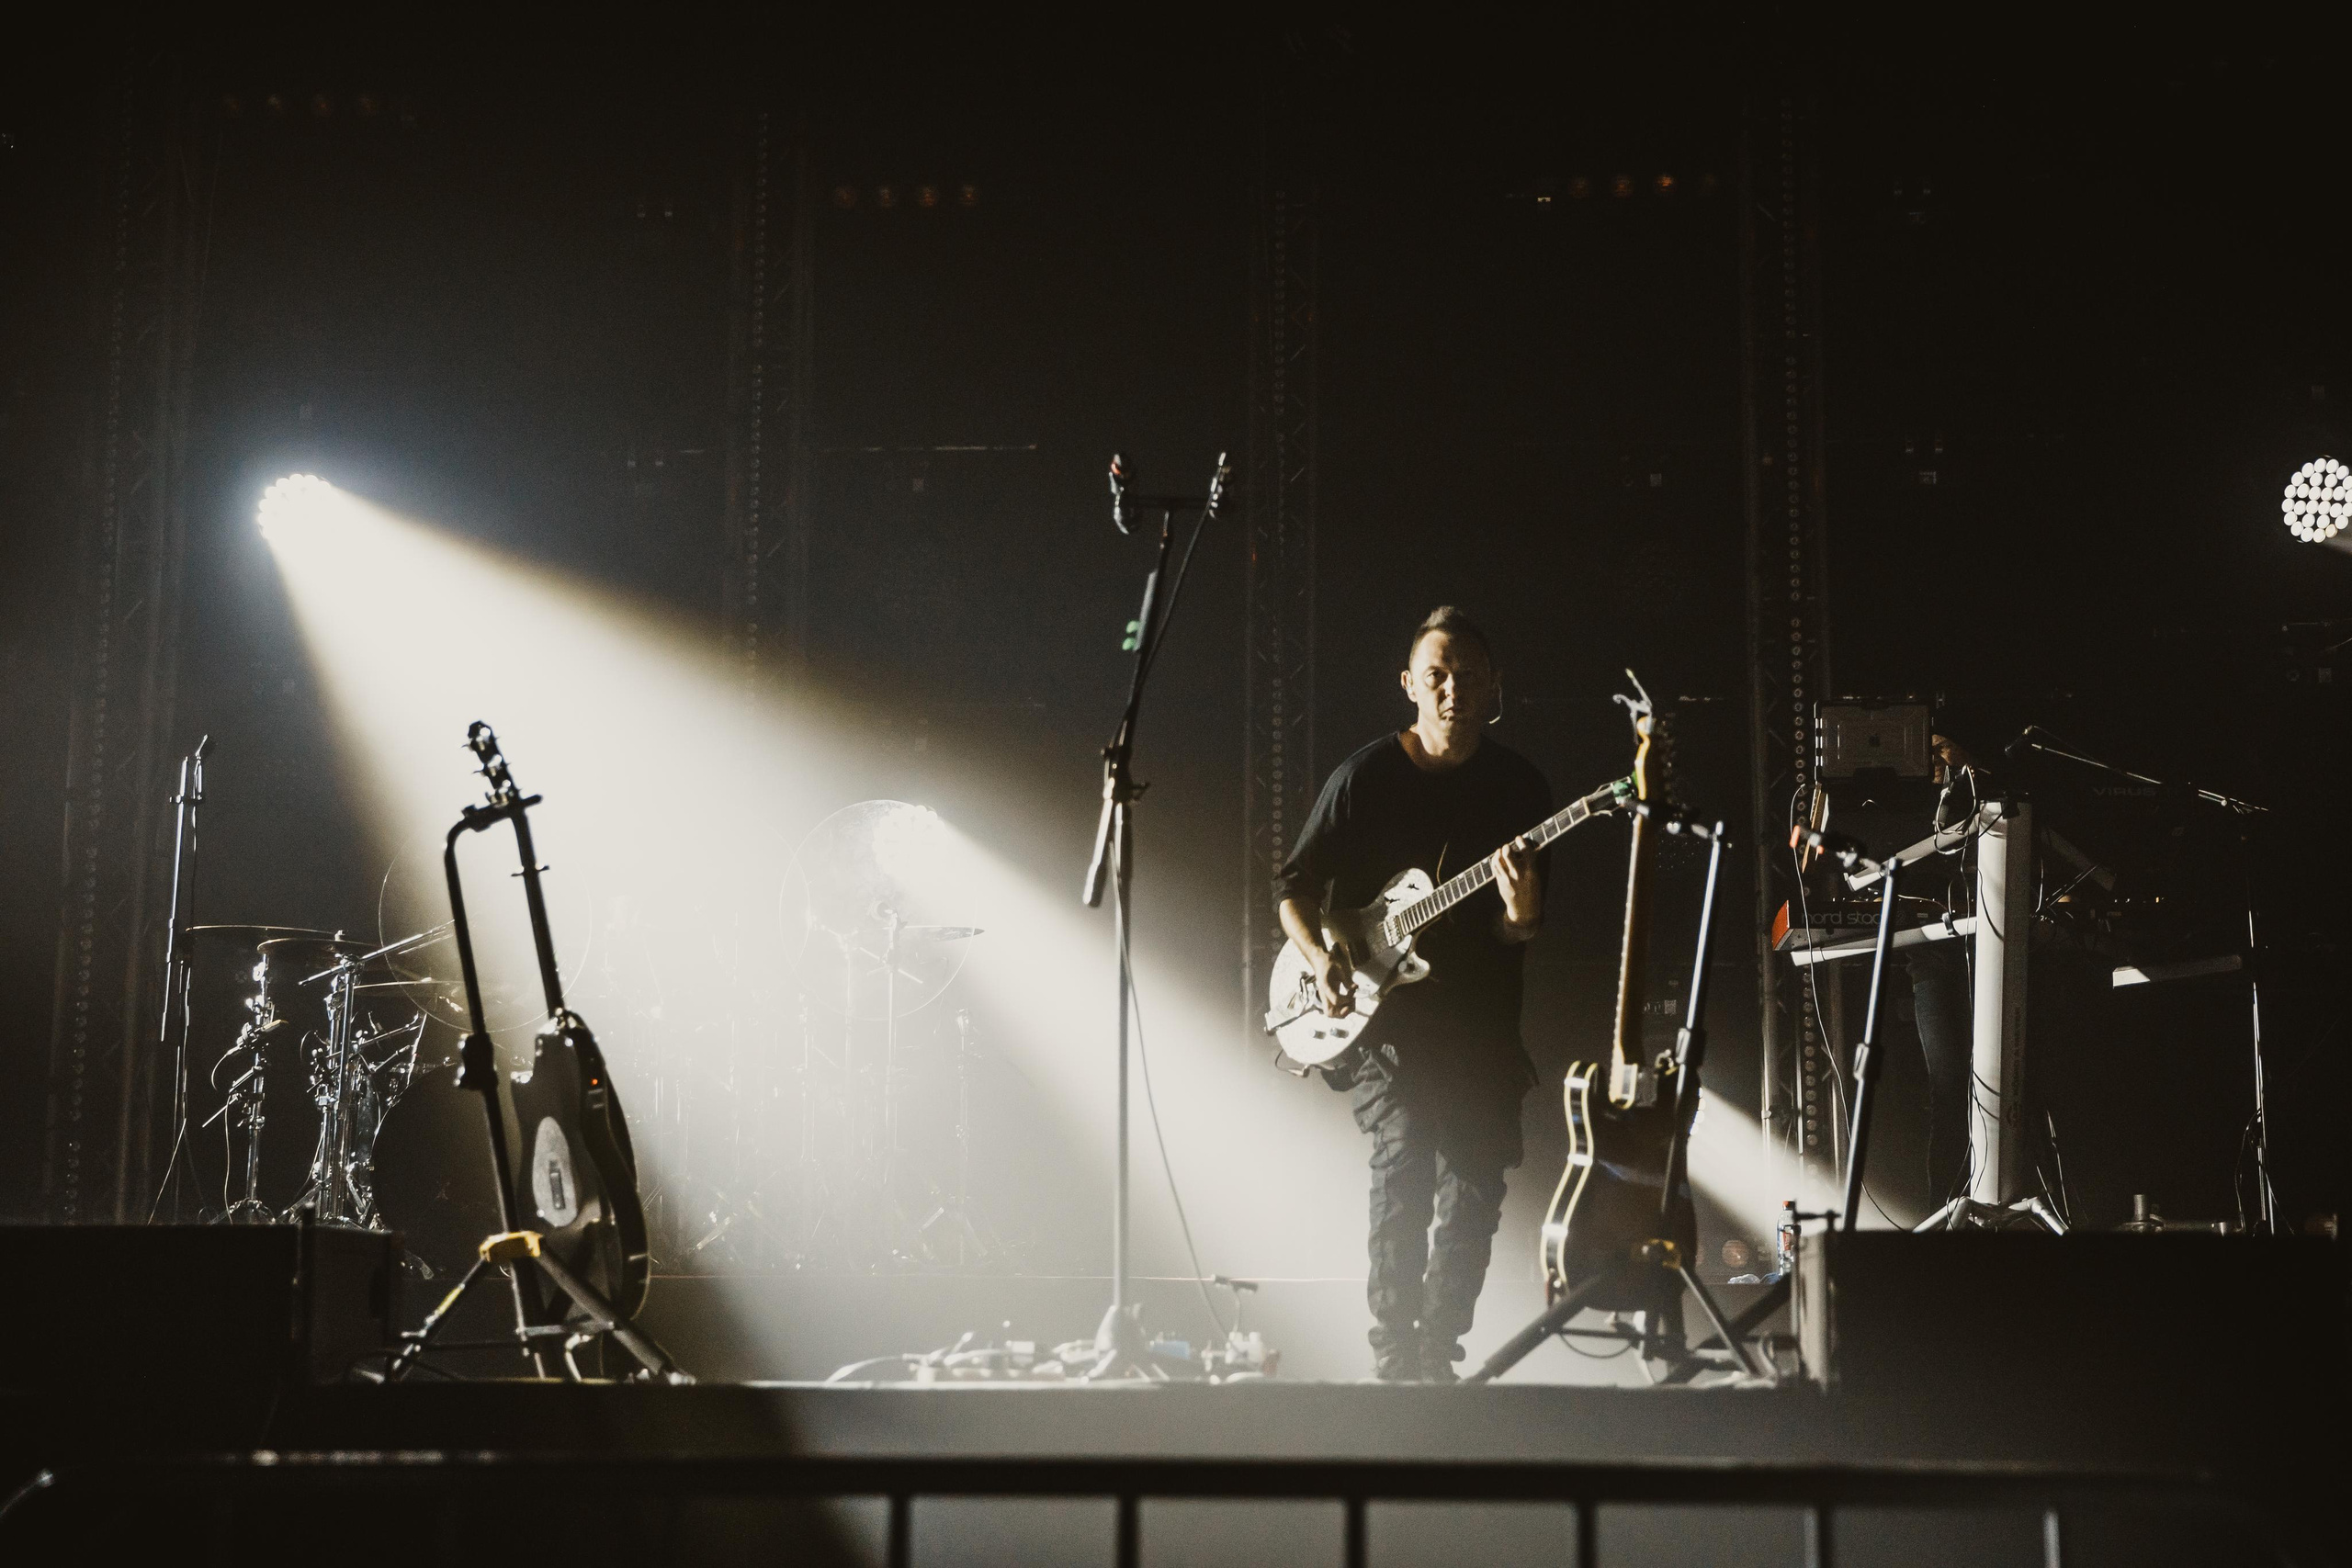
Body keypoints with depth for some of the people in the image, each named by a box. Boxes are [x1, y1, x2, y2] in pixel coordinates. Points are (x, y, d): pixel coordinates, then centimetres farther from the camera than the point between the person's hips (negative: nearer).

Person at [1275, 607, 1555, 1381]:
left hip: (1477, 1024, 3)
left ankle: (1436, 1353, 17)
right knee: (1404, 1156, -20)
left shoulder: (1519, 785, 3)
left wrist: (1520, 911, -20)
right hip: (1378, 1016, -3)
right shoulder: (1365, 777, -3)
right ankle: (1393, 1355, -14)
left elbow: (1517, 934, 3)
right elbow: (1294, 887, 5)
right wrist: (1320, 957, -13)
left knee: (1473, 1186, 1)